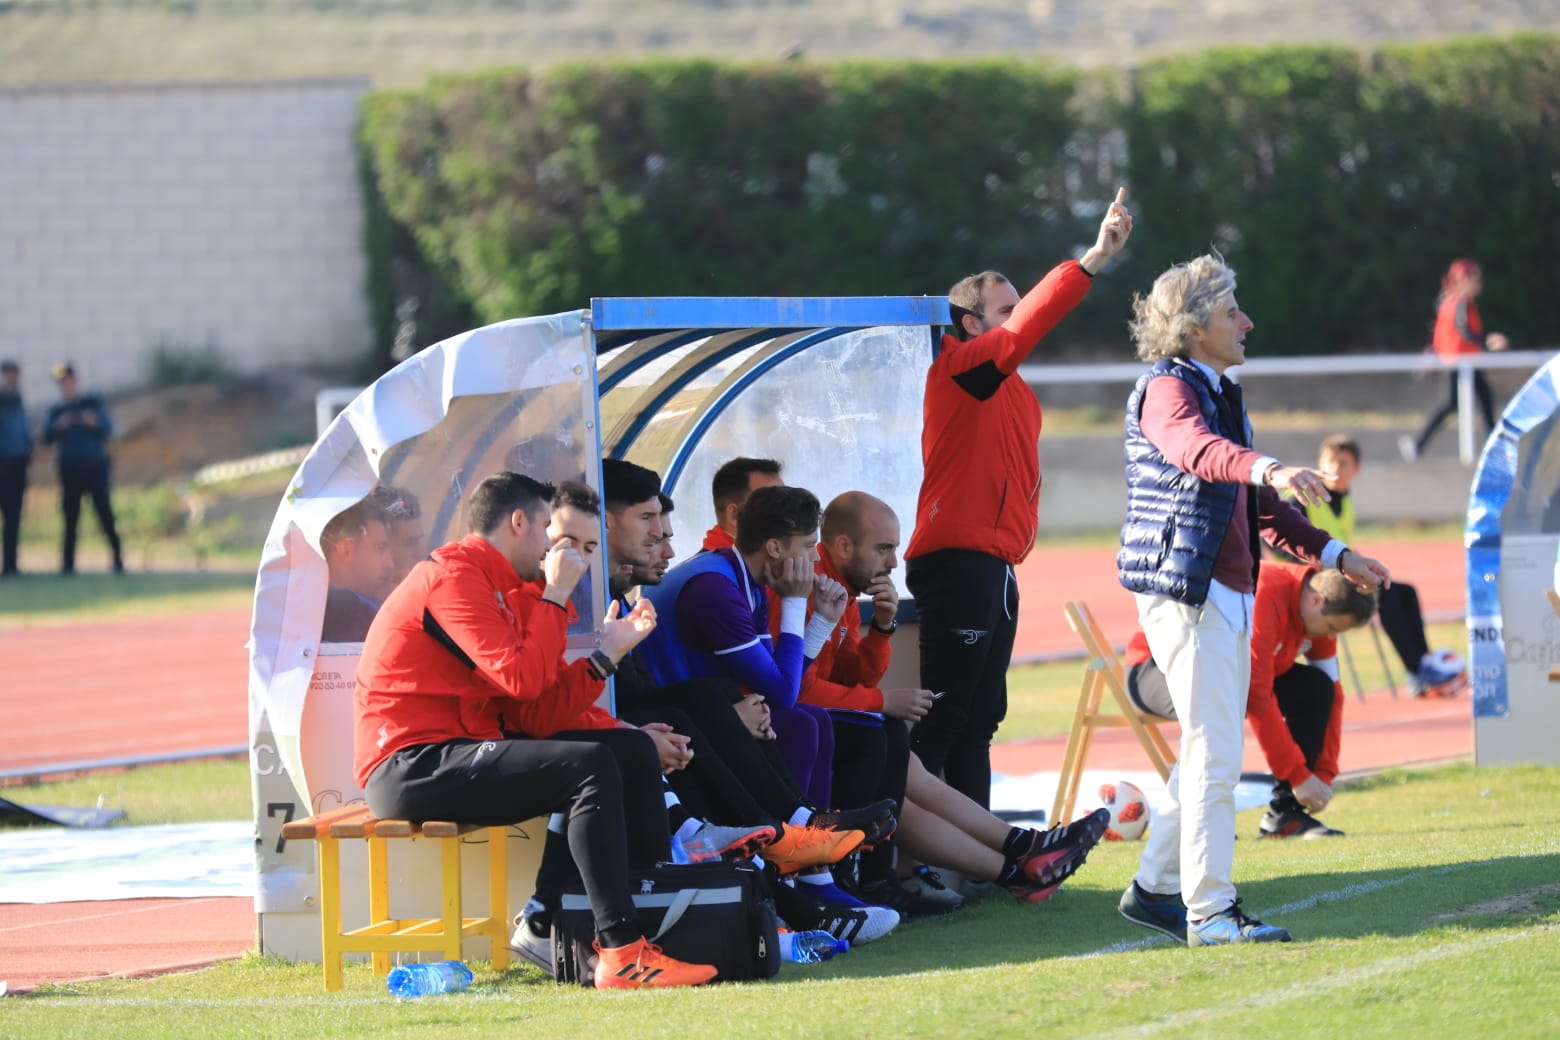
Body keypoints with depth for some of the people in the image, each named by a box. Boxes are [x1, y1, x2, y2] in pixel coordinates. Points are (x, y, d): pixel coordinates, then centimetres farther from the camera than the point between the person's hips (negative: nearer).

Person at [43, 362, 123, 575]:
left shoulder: (93, 403, 9)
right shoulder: (56, 411, 13)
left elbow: (107, 429, 1)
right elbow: (47, 437, 2)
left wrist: (94, 423, -19)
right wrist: (59, 426, -17)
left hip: (95, 464, -2)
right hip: (69, 467, 2)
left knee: (104, 511, -9)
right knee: (70, 517, -2)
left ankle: (118, 560, -6)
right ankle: (68, 563, -1)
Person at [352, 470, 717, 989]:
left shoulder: (501, 590, 20)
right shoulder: (451, 576, -10)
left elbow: (534, 716, 11)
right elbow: (520, 678, -21)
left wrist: (606, 653, 7)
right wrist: (555, 595, -10)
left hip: (460, 756, 10)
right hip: (413, 765, -10)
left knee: (633, 750, 6)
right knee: (590, 766, -25)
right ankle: (621, 952, -28)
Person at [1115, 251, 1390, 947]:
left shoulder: (1222, 394, 21)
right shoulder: (1166, 390, -11)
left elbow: (1257, 504, 28)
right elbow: (1197, 450, -34)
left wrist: (1333, 555, 25)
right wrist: (1267, 468, -53)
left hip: (1230, 596, 10)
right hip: (1185, 592, -10)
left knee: (1209, 753, 13)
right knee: (1214, 754, -12)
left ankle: (1155, 889, 22)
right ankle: (1209, 911, -11)